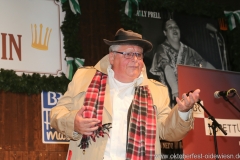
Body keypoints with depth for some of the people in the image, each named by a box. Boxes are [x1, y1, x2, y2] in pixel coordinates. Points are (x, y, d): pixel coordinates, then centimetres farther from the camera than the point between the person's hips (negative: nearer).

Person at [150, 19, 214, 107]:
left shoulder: (187, 50, 15)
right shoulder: (162, 49, 0)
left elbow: (205, 64, 16)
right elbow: (168, 69, -16)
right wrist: (175, 90, -30)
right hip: (171, 95, -4)